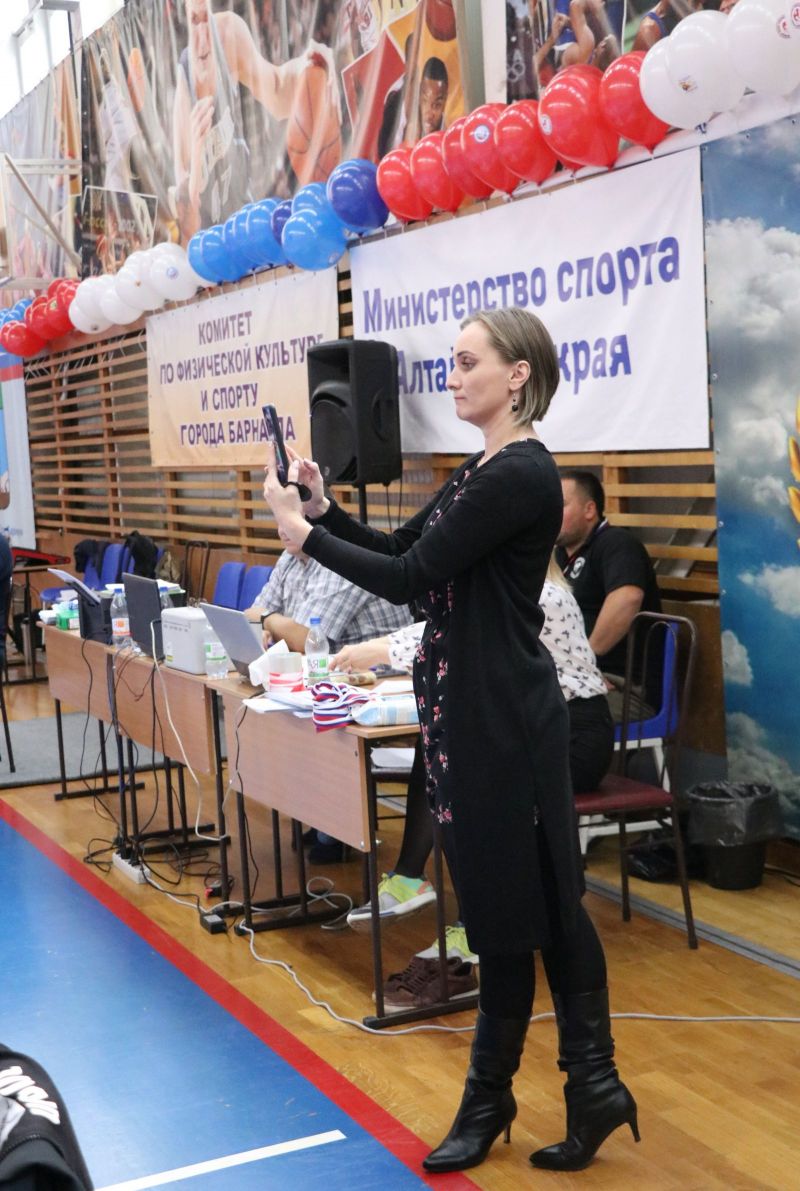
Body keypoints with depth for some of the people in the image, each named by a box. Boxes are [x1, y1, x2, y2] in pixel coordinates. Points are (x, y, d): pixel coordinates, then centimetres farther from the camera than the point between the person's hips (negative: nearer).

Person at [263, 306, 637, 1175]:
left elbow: (410, 579, -18)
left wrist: (302, 535, -10)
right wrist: (324, 508, 2)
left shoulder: (522, 472, -18)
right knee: (503, 905, 14)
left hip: (504, 713, -10)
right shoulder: (482, 468, 13)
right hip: (466, 707, 10)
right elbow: (404, 550, 17)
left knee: (518, 906, 1)